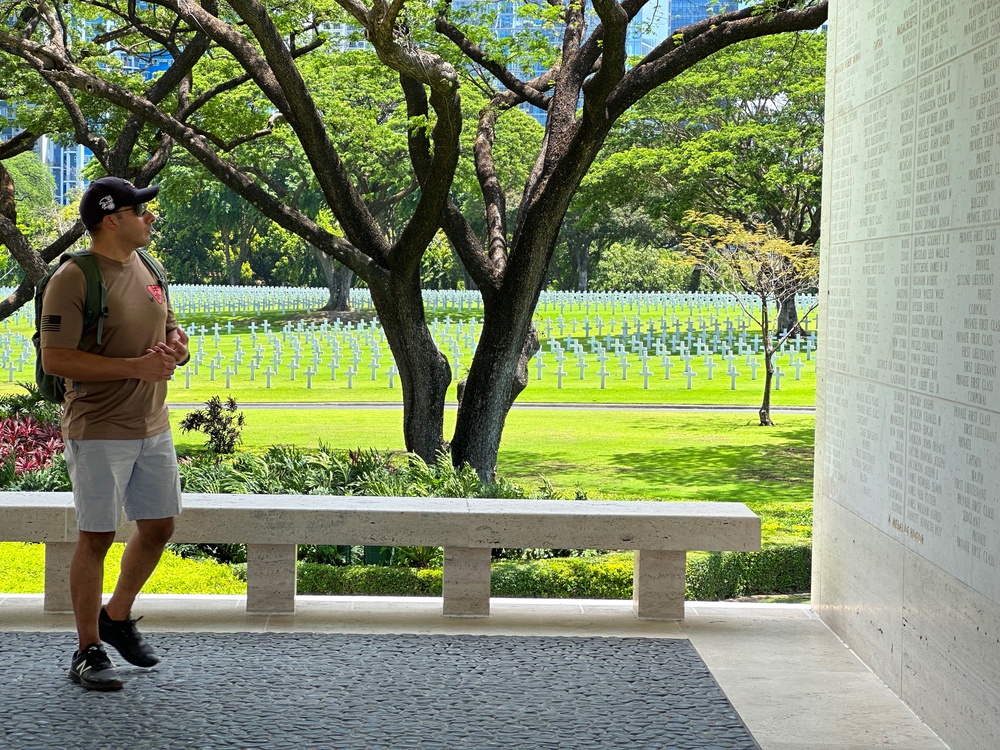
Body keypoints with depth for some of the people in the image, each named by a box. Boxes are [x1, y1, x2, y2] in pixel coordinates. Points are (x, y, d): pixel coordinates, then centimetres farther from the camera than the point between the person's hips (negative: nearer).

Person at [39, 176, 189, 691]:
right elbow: (55, 360, -20)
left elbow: (170, 332, 23)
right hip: (99, 431, -7)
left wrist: (175, 347, -3)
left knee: (158, 527, 13)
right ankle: (88, 652, 10)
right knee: (97, 536, -1)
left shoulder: (147, 272, 11)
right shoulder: (73, 279, -13)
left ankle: (117, 618, 33)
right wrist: (135, 367, -24)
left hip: (153, 427, 8)